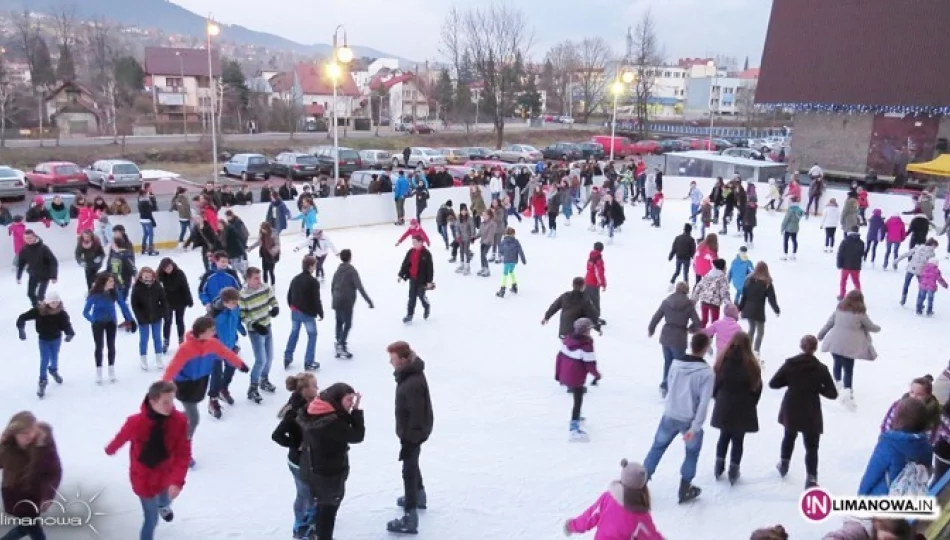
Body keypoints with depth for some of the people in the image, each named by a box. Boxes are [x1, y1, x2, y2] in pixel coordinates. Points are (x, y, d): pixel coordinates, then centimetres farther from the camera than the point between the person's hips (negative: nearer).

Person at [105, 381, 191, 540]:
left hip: (165, 473, 4)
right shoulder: (135, 422, -31)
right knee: (151, 518, 4)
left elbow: (183, 454, -23)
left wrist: (177, 480, -35)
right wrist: (110, 450, 14)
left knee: (166, 499, 33)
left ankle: (163, 505, 72)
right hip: (143, 478, -3)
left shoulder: (179, 420, -26)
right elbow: (121, 438, -7)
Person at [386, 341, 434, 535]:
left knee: (409, 471, 0)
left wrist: (409, 440, -21)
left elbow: (417, 415, -28)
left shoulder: (413, 383, -33)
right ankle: (419, 497, 50)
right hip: (411, 429, 10)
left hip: (414, 432, -10)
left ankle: (410, 519, 9)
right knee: (412, 464, 28)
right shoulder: (409, 372, -2)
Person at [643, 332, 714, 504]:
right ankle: (685, 490, 24)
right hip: (689, 420, -3)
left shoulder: (675, 363, -4)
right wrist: (695, 428, -16)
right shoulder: (707, 372, -16)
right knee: (692, 453, 19)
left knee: (657, 447, 18)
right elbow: (703, 402, -19)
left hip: (670, 416, 3)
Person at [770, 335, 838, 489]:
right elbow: (833, 394, -9)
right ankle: (811, 478, -2)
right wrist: (817, 387, 4)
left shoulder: (790, 363, -9)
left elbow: (773, 384, -7)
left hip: (790, 410, 3)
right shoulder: (821, 368, -11)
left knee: (789, 436, 27)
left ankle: (784, 463, 42)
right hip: (811, 414, -3)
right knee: (811, 446, 5)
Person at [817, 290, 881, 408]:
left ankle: (837, 382, 40)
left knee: (838, 363, 25)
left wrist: (821, 335, 22)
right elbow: (871, 327, 6)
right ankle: (848, 391, -10)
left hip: (835, 343, 4)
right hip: (849, 346, -4)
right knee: (848, 370, 3)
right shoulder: (860, 313, -7)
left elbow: (829, 323, 9)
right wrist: (878, 328, 29)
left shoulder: (839, 309, 3)